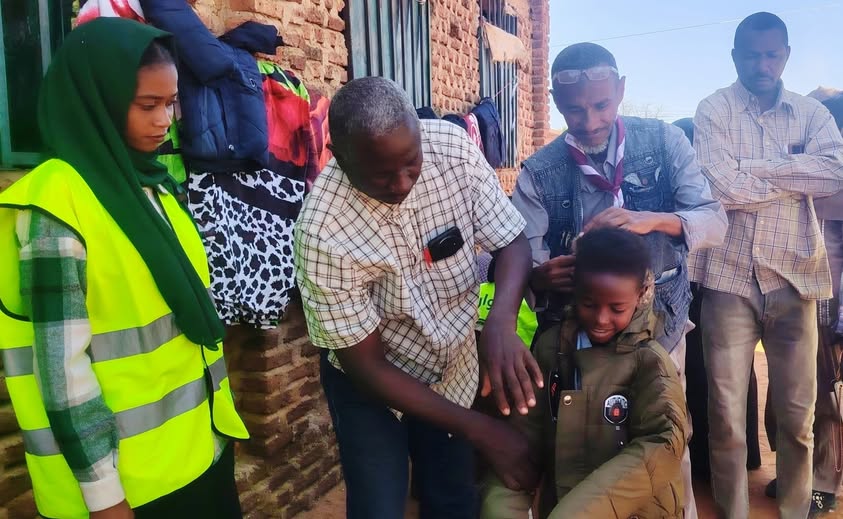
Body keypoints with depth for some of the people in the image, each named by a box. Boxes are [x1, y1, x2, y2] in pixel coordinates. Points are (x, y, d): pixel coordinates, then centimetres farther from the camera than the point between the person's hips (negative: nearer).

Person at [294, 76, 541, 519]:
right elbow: (366, 365, -24)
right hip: (371, 385, -3)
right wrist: (481, 430, -26)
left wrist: (501, 321, -35)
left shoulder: (453, 147, -22)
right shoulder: (323, 231, -31)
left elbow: (512, 241, -12)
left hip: (454, 367, 4)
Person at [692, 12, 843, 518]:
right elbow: (722, 185, -13)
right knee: (727, 415, 3)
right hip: (730, 275, -3)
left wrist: (754, 169, -10)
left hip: (794, 276, 3)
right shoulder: (714, 109, 2)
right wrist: (798, 177, -3)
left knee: (798, 415, 11)